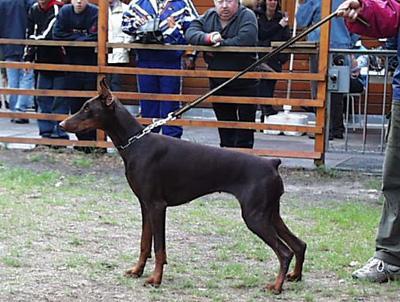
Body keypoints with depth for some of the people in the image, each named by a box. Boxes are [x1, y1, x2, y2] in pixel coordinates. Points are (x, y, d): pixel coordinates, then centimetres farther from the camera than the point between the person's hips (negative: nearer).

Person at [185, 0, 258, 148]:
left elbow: (246, 39, -28)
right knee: (225, 127, 14)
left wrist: (220, 44, -20)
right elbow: (190, 33, -8)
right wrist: (208, 38, -28)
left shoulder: (247, 16, -10)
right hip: (218, 82, 5)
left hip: (245, 84, -5)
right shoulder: (208, 16, 5)